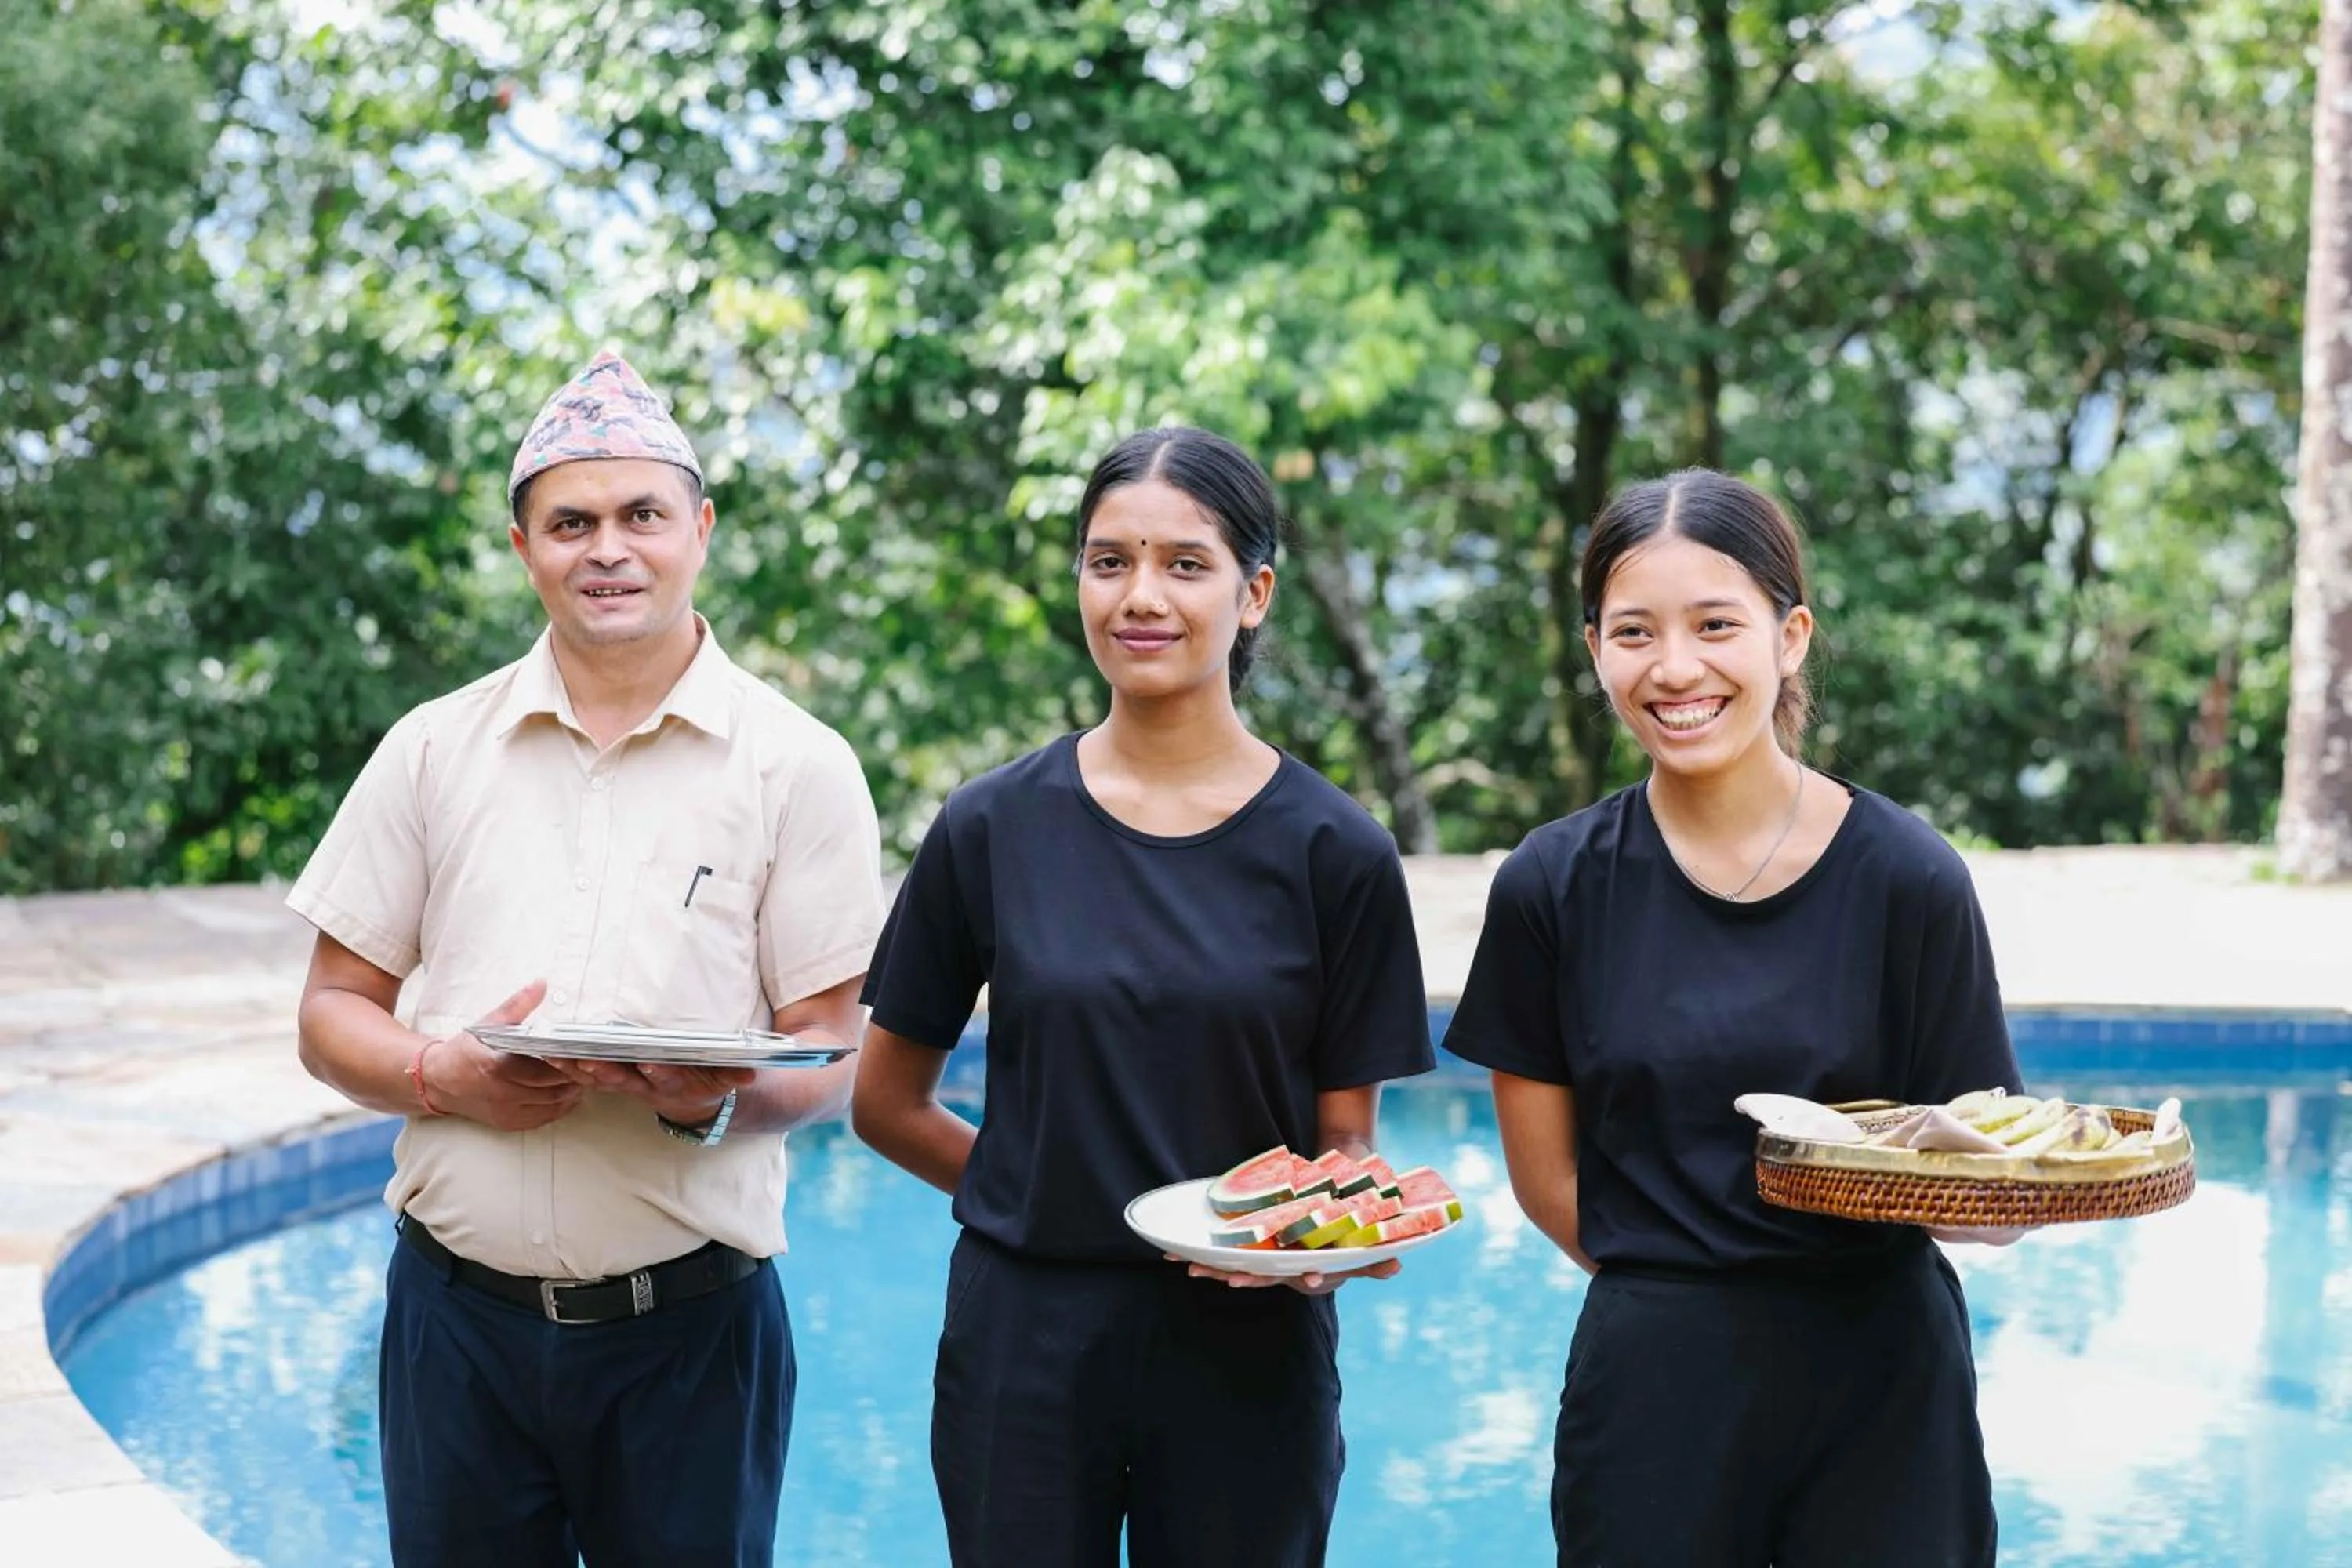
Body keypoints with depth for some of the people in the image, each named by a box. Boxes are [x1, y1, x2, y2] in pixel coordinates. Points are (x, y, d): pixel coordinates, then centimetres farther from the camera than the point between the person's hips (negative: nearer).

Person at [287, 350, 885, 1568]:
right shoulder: (433, 750, 7)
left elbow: (832, 1058, 0)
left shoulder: (798, 766, 0)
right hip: (458, 1315, 2)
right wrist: (445, 1078, -11)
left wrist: (720, 1101, -21)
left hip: (689, 1321, -2)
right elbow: (333, 1011, 9)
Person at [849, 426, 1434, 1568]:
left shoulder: (1334, 853, -3)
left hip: (1247, 1346, 0)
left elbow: (1348, 1143, 0)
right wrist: (1048, 1191, -1)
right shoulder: (994, 829, -1)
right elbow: (886, 1105, 6)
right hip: (1026, 1342, 1)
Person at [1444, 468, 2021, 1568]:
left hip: (1879, 1387, -1)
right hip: (1653, 1386, 1)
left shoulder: (1907, 878, -7)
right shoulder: (1554, 888, -3)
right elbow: (1547, 1179, 3)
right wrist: (1679, 1297, -4)